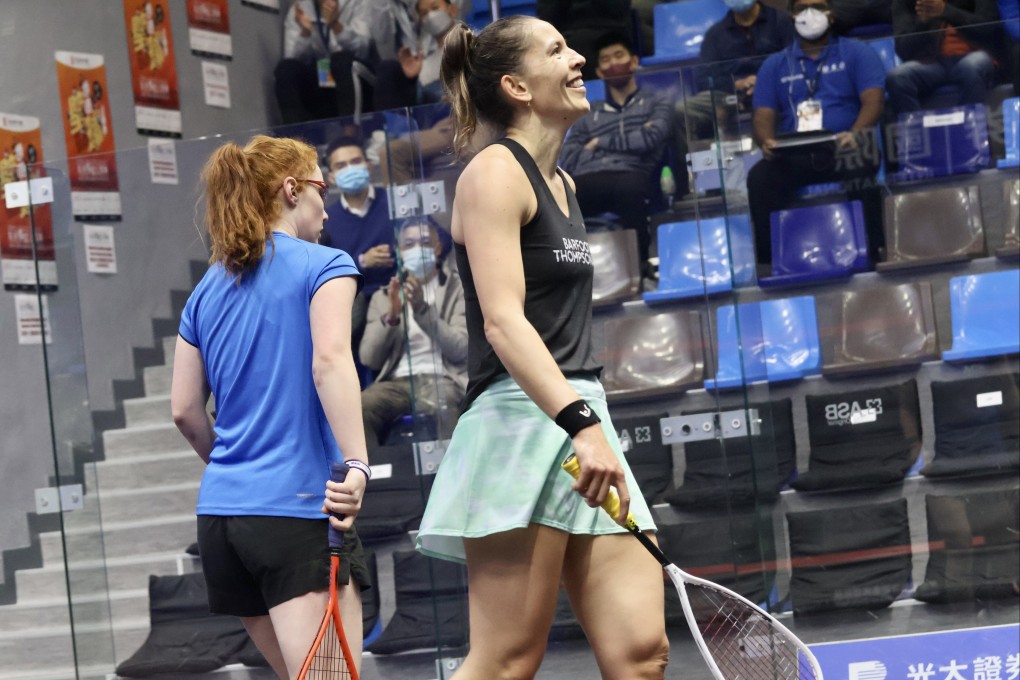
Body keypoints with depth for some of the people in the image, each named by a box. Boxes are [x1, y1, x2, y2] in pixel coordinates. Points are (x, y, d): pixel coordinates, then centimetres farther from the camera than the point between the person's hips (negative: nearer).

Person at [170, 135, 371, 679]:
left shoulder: (207, 290, 16)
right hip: (301, 509, -7)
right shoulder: (324, 266, -2)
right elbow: (330, 362, -19)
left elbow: (185, 411, 15)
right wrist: (356, 465, -27)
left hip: (219, 512, 7)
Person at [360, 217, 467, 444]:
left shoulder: (458, 289, 12)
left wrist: (422, 308, -13)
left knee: (436, 407, -39)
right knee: (358, 409, -31)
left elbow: (460, 349, -2)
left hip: (441, 380, -2)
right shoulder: (383, 297, 20)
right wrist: (390, 317, -8)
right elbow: (368, 358, 9)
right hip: (396, 382, 3)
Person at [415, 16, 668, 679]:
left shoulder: (562, 182, 21)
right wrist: (581, 424, -30)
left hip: (580, 420, 9)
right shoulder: (495, 172, -6)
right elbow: (502, 321, -19)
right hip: (521, 424, -9)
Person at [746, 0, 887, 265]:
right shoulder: (774, 65, 20)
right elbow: (763, 116, 12)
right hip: (793, 157, 2)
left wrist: (855, 135, -22)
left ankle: (874, 251, -33)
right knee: (760, 177, -29)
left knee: (861, 164, -38)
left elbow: (873, 100, -1)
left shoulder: (857, 53, 12)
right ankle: (769, 262, -24)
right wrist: (766, 141, -13)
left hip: (843, 151, -2)